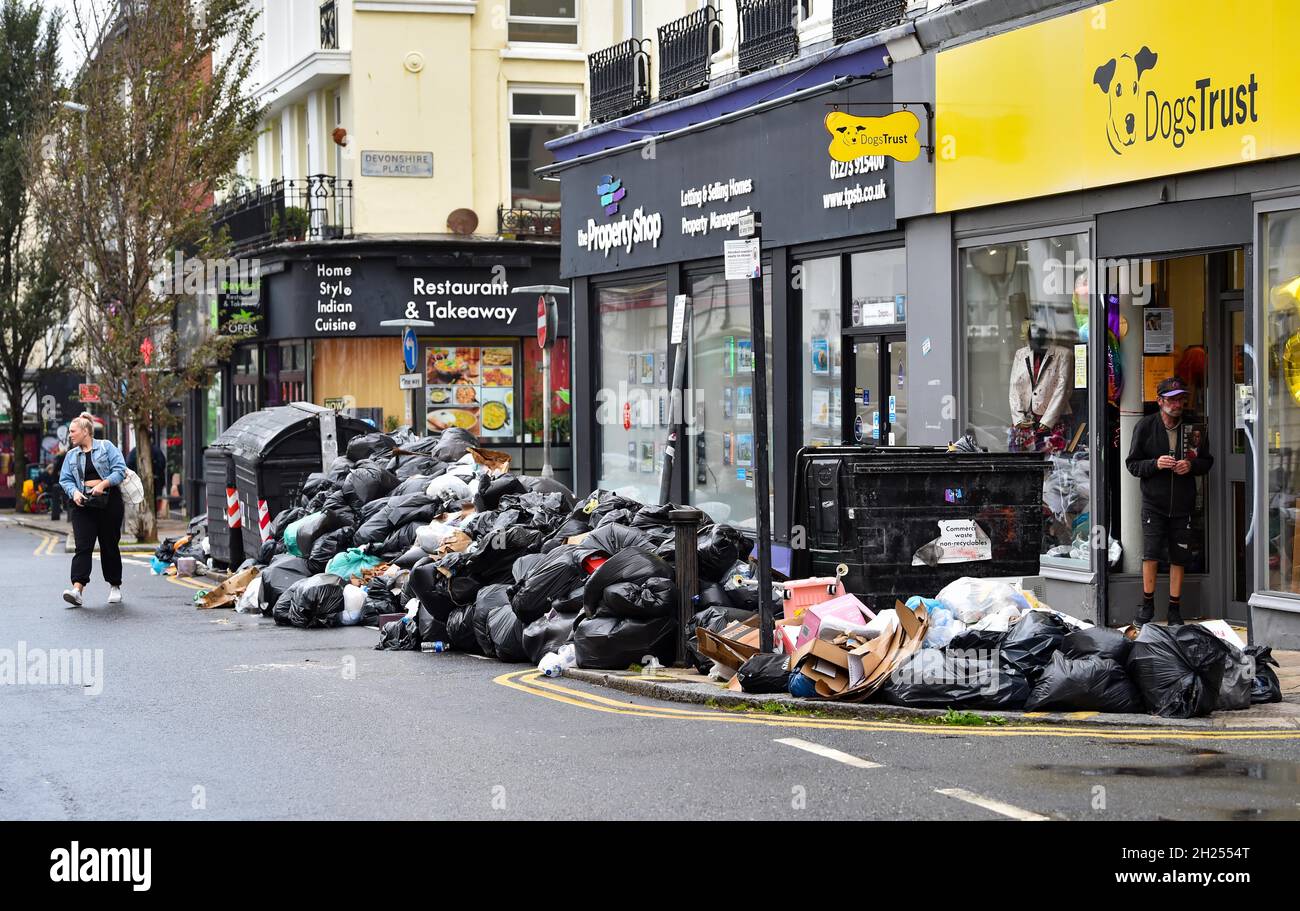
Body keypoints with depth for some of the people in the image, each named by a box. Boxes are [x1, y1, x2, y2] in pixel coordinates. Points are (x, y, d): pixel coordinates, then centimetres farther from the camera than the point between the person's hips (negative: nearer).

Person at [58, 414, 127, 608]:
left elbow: (120, 470, -6)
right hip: (83, 504, 2)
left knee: (110, 546, 5)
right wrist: (74, 492, -10)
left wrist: (103, 484, -18)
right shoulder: (71, 455, 15)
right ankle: (77, 588, -23)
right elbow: (65, 479, 10)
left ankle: (115, 587, 20)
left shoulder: (106, 447, 2)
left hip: (109, 502, -2)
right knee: (83, 546, -11)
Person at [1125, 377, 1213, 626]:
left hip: (1183, 505, 2)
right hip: (1153, 503, -2)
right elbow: (1132, 464, 2)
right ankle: (1147, 606, 8)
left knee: (1179, 558, 6)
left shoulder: (1194, 427, 5)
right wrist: (1155, 464, -17)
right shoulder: (1145, 427, 0)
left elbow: (1207, 462, 12)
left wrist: (1191, 465, -10)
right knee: (1151, 556, -9)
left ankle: (1175, 610, 17)